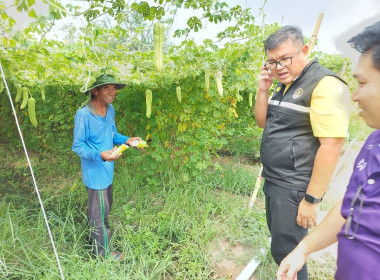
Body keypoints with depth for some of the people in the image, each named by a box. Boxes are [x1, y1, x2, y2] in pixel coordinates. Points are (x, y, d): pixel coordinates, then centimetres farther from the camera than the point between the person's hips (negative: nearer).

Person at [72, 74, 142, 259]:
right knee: (99, 211, 10)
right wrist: (100, 155, -33)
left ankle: (102, 231, 55)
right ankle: (103, 251, 33)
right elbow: (77, 146, -18)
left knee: (105, 206, 27)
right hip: (94, 173, -7)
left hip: (107, 170, 7)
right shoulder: (83, 115, -24)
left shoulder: (110, 109, -1)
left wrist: (127, 140, -8)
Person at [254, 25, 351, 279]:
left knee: (285, 250, 7)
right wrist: (263, 90, -4)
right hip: (273, 180, 9)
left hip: (294, 188, -8)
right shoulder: (284, 85, 9)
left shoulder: (325, 84, -19)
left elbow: (331, 146, -23)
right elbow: (263, 122, 11)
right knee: (278, 236, 25)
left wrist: (312, 199, -20)